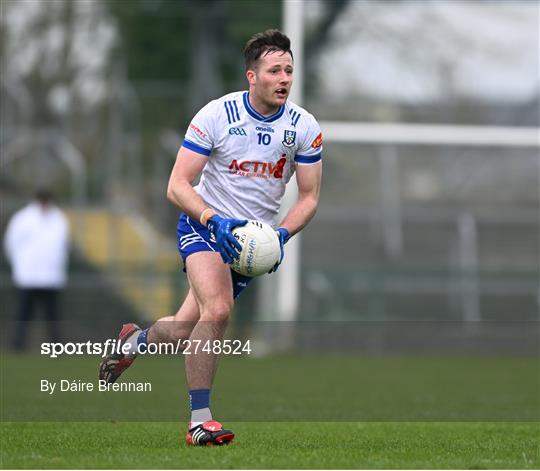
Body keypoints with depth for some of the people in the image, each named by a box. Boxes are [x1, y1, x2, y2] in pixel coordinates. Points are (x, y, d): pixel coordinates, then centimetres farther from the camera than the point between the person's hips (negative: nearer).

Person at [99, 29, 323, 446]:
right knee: (217, 310, -29)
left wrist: (281, 235, -17)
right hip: (203, 225, -4)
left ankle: (135, 341, 41)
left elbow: (309, 197, 1)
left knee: (184, 329, 5)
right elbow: (178, 185, -14)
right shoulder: (216, 115, -15)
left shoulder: (304, 127, -7)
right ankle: (199, 420, -20)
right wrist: (215, 220, -30)